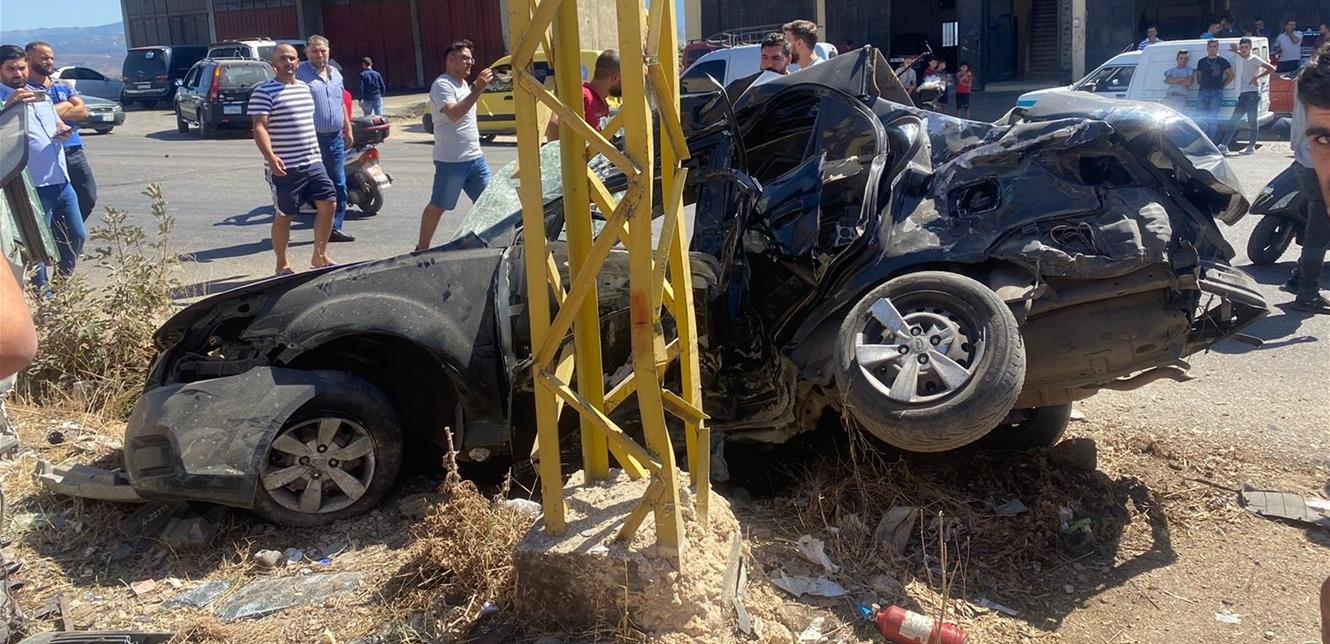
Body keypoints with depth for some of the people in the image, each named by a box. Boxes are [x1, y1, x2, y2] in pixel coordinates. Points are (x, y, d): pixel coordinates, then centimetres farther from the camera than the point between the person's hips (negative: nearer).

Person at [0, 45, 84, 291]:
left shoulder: (40, 94, 16)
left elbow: (58, 122, 29)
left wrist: (62, 130, 6)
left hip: (61, 181, 7)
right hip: (32, 187, -7)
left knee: (77, 236, 14)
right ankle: (44, 294, 9)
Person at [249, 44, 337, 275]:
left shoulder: (305, 88, 15)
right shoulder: (264, 92, -8)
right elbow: (259, 127, -17)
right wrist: (270, 156, -31)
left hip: (313, 163, 6)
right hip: (284, 167, -6)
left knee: (328, 204, 1)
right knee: (284, 215, 3)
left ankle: (319, 256, 15)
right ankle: (282, 265, 16)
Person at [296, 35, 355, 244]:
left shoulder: (335, 74, 16)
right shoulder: (300, 74, -7)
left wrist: (348, 129, 22)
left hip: (335, 138, 7)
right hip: (312, 139, -7)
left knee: (339, 185, 7)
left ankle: (334, 228, 15)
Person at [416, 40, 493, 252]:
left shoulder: (464, 84, 17)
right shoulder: (442, 85, -12)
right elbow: (454, 114, -30)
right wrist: (478, 89, -31)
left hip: (475, 157, 8)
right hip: (451, 161, -8)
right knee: (437, 207, 2)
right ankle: (422, 249, 13)